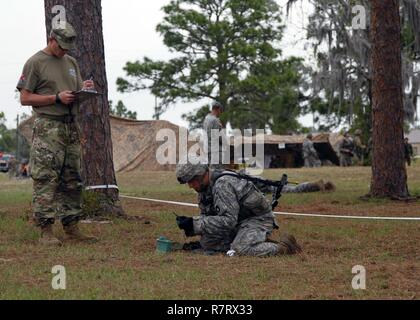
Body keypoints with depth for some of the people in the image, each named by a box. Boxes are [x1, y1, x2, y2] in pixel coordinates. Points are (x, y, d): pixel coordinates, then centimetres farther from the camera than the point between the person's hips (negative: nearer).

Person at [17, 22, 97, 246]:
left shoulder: (71, 62, 18)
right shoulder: (35, 63, -2)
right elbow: (25, 98, -6)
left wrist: (85, 90, 0)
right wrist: (57, 98, -13)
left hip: (71, 128, 7)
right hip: (48, 128, -7)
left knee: (72, 181, 7)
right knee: (45, 181, -9)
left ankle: (71, 228, 12)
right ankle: (46, 231, -7)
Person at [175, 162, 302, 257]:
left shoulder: (223, 185, -28)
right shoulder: (204, 187, 3)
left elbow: (228, 220, -33)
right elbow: (206, 215, 10)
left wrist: (195, 224, -32)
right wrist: (190, 222, -12)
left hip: (258, 219, -10)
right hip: (239, 222, 10)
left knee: (240, 249, -31)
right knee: (206, 242, -2)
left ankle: (284, 246, -11)